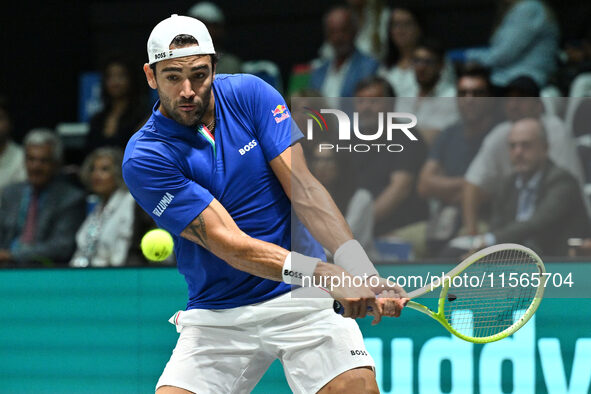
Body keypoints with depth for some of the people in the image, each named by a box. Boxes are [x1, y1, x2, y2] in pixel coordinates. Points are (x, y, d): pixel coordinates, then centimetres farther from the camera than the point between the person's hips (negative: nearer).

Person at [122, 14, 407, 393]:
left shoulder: (250, 94, -3)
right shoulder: (143, 159, -13)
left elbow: (304, 189, -9)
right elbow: (229, 244, -21)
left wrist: (361, 269, -25)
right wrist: (328, 275, -33)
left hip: (301, 297, 1)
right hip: (218, 315, 0)